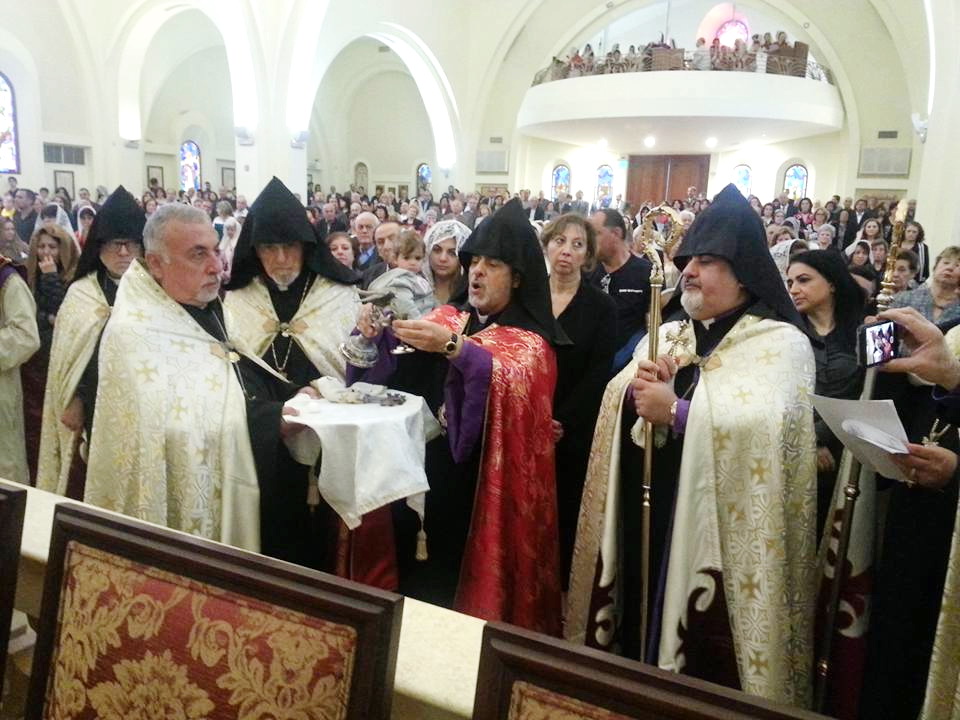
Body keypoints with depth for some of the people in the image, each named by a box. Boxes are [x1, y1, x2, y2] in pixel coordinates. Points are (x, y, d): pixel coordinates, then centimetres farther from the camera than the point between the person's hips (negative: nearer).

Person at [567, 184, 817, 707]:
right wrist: (636, 386, -15)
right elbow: (615, 403, 5)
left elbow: (765, 426, -23)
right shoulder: (664, 335, 12)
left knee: (704, 668, 6)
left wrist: (677, 412, -23)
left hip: (718, 537, -5)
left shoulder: (782, 343, -7)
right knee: (638, 639, 18)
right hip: (642, 522, 6)